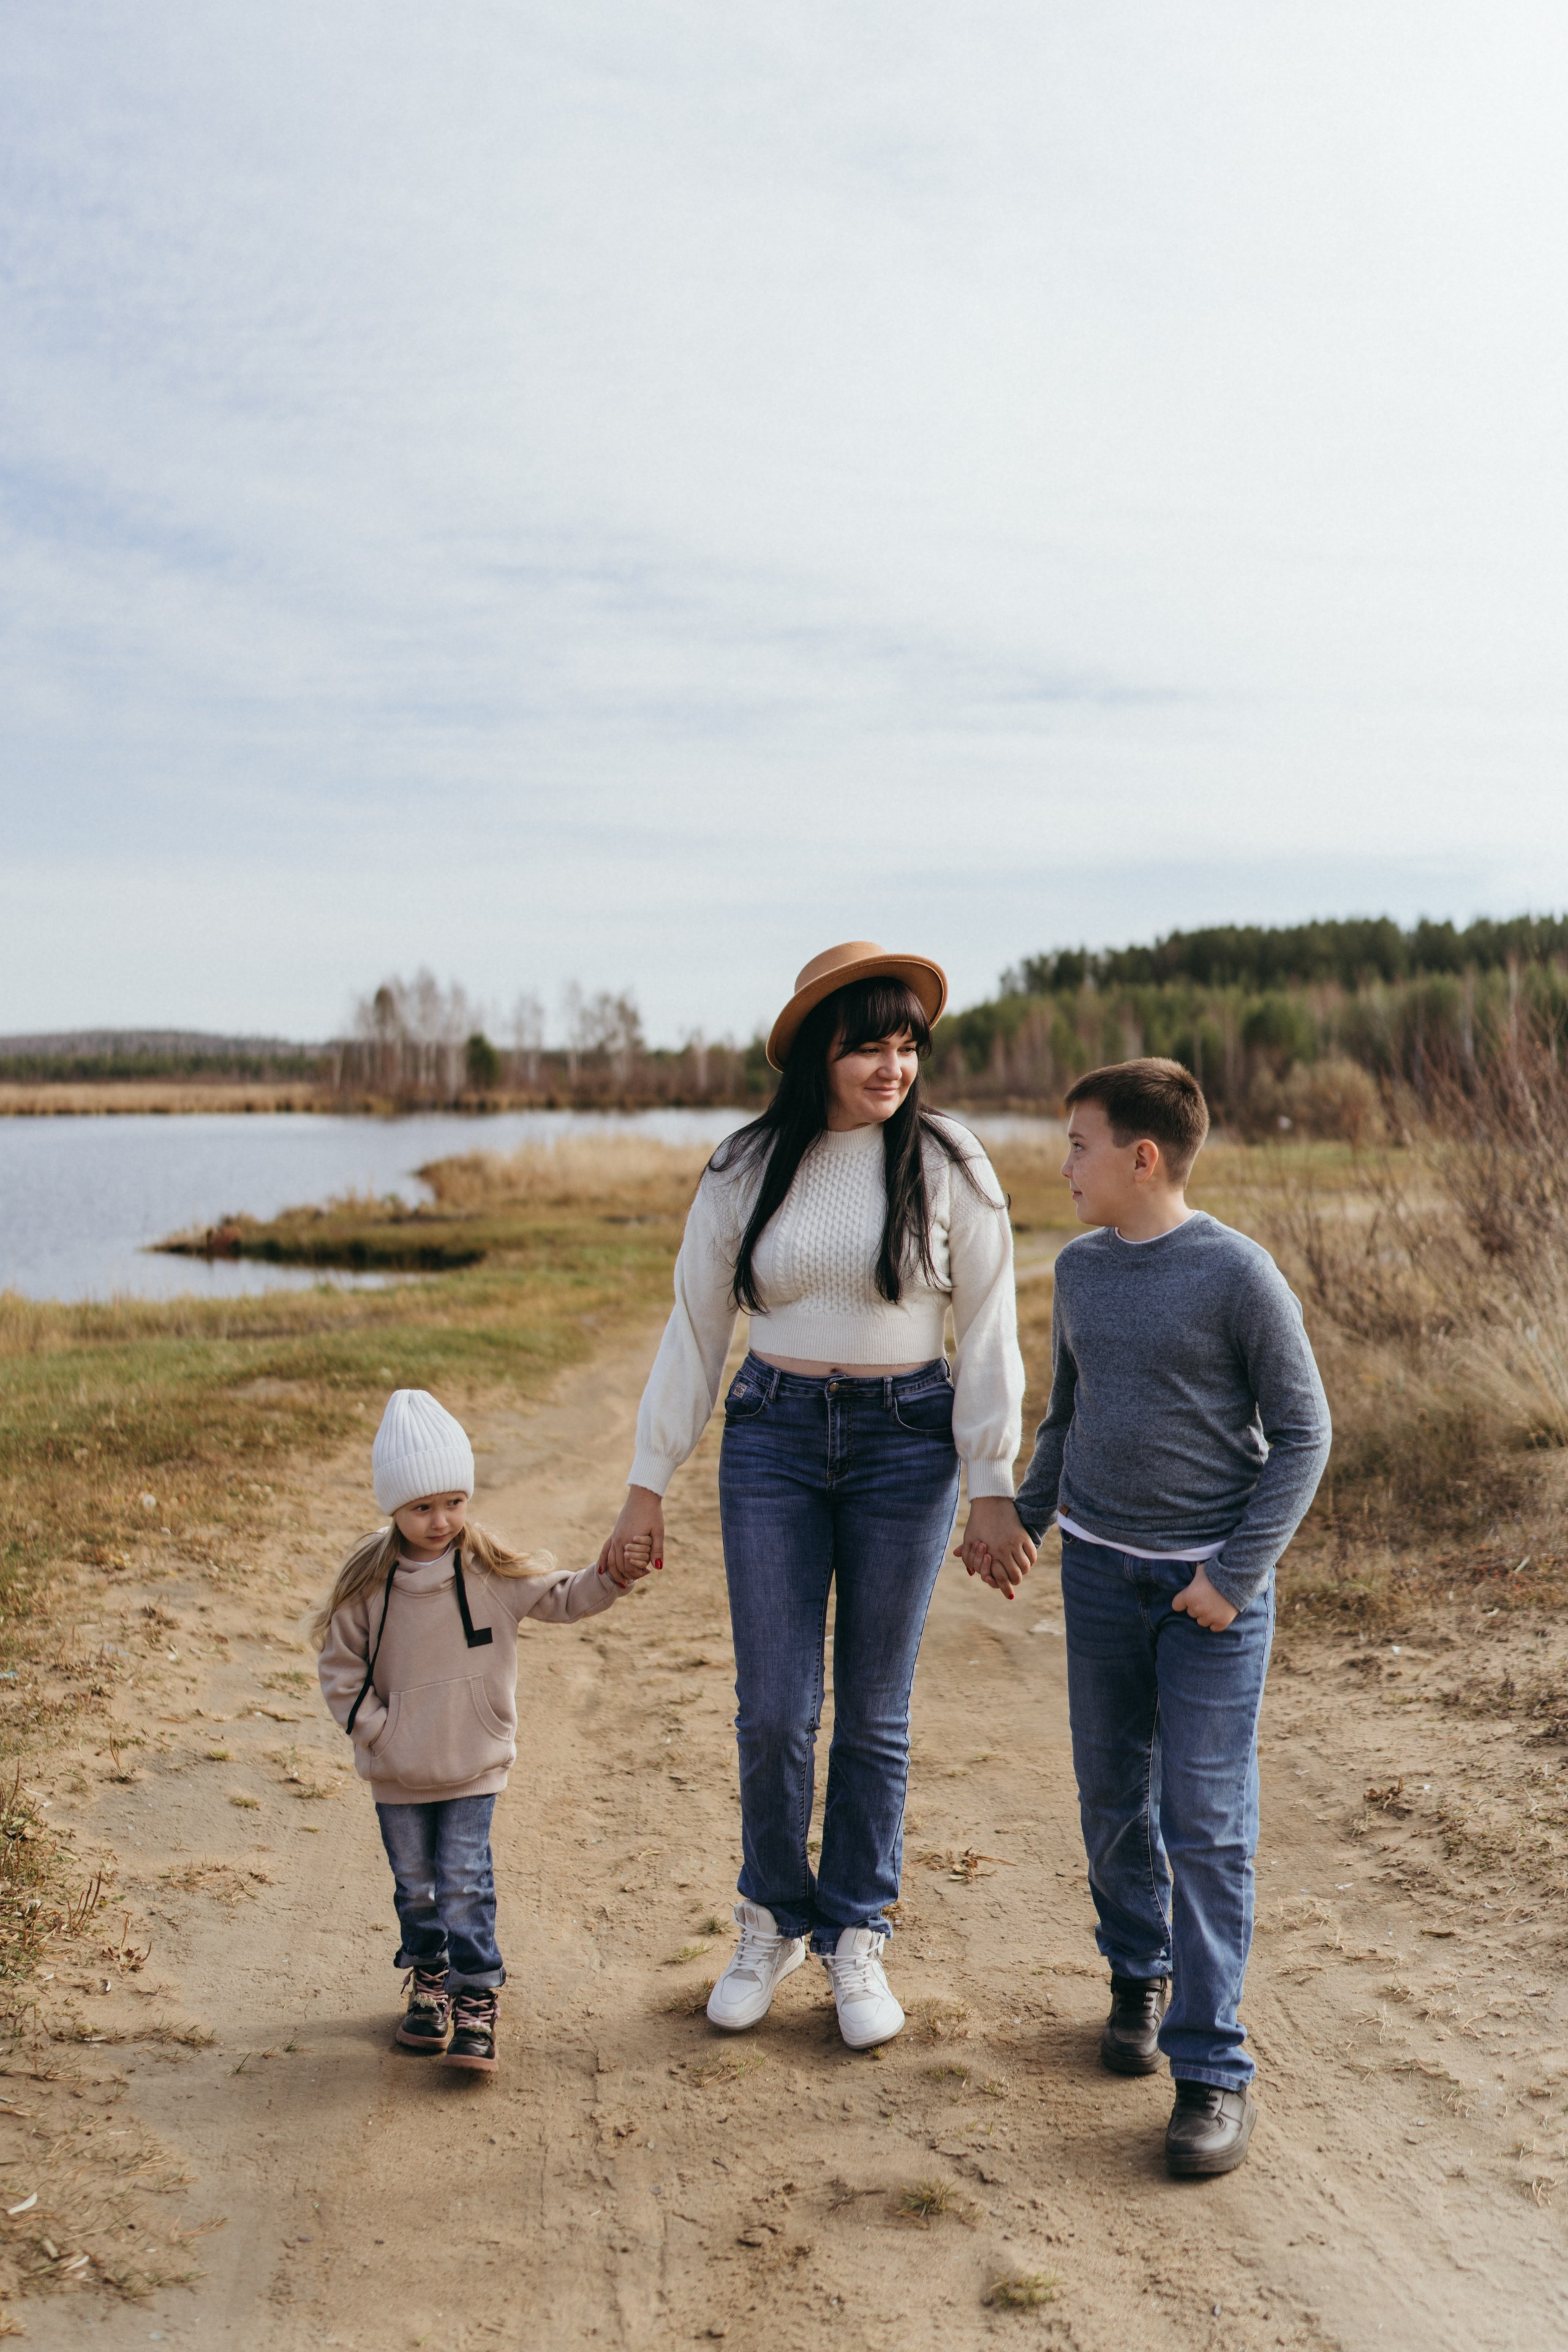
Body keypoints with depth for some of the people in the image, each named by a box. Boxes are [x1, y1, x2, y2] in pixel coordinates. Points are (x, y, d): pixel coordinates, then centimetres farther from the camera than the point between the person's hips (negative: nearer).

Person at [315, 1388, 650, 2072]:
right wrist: (377, 1730, -10)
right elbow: (341, 1668, -3)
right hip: (397, 1772, 1)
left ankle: (475, 1999, 7)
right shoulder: (366, 1580, -12)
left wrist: (613, 1576, -17)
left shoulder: (493, 1570, -10)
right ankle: (427, 1984, 34)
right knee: (415, 1883, 15)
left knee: (464, 1881, -4)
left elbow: (561, 1598, 0)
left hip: (474, 1765, -1)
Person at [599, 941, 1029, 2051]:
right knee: (773, 1709, 2)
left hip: (906, 1438, -1)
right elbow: (696, 1326, 6)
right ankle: (772, 1924, 26)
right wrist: (649, 1481, 5)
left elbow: (989, 1332, -2)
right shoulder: (745, 1169, 1)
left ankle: (856, 1937, 26)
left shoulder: (947, 1166, -4)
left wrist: (994, 1488, -6)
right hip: (775, 1433, 1)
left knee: (874, 1713, 7)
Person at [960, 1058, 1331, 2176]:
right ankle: (1140, 1973, 35)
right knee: (1115, 1799, 13)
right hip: (1100, 1568, 5)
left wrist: (1237, 1573, -12)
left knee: (1209, 1822, -4)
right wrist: (1023, 1520, 18)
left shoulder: (1237, 1272, -12)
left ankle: (1213, 2067, 4)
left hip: (1212, 1583, -5)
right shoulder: (1081, 1268, 5)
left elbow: (1302, 1430, -9)